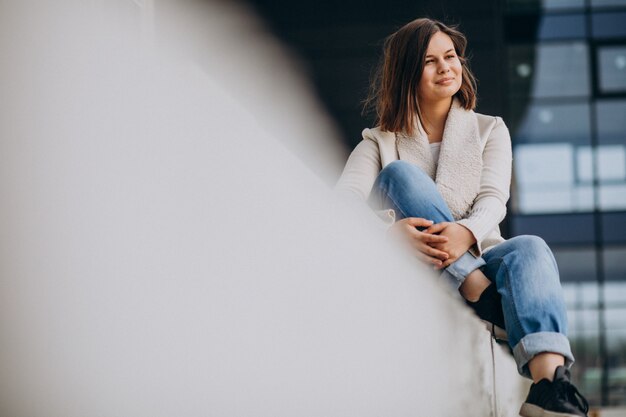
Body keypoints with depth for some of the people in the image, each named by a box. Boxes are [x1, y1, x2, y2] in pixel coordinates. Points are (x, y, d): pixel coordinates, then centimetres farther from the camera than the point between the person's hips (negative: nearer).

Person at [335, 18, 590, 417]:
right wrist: (391, 229, -32)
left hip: (478, 261, 1)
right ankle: (486, 297, -35)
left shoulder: (489, 130, 16)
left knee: (529, 249, -32)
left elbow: (493, 199, -4)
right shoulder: (379, 143, 12)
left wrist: (465, 233, -29)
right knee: (400, 173, -21)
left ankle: (550, 384, -60)